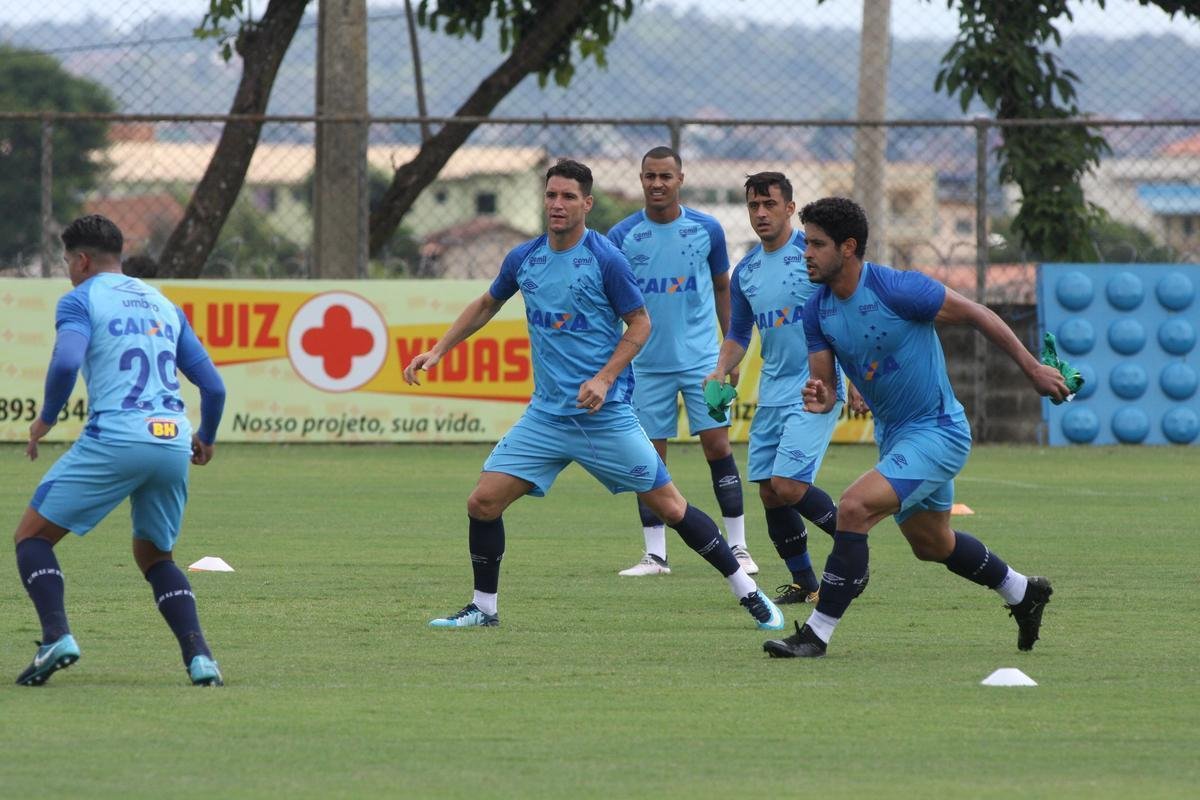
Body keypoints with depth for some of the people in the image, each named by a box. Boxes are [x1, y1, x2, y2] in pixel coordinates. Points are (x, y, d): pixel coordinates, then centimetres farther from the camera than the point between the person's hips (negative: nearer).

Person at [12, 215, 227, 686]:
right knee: (154, 557, 23)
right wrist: (206, 439, 36)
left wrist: (46, 420, 1)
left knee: (32, 536, 9)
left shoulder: (81, 299, 5)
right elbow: (213, 386, 19)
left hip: (114, 439, -5)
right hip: (173, 443, 5)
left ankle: (56, 637, -14)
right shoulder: (164, 305, 22)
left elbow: (66, 362, -15)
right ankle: (199, 656, 2)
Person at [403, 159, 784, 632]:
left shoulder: (605, 259, -11)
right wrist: (438, 351, 16)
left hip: (607, 415, -4)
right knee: (483, 503, -5)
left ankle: (749, 593, 11)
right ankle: (483, 608, 13)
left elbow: (640, 323, -5)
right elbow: (486, 305, 22)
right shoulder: (523, 259, 3)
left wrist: (604, 379, -16)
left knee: (670, 508, -2)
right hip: (546, 414, 4)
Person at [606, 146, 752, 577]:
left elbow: (722, 287, 11)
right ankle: (655, 554, 9)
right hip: (648, 362, 1)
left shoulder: (706, 230, 0)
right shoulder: (622, 235, -2)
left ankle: (738, 547, 2)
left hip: (701, 359, 0)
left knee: (717, 446, -5)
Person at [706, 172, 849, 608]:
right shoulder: (746, 271, 12)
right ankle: (804, 583, 17)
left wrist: (832, 377, -16)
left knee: (788, 485, -17)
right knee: (769, 492, 4)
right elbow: (739, 332, 24)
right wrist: (721, 370, 5)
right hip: (772, 392, 7)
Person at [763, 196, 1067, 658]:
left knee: (854, 509, -24)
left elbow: (976, 315, -14)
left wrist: (1032, 369, -9)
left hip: (936, 431, -9)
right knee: (931, 543, 24)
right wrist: (819, 399, -26)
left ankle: (818, 633, -18)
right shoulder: (817, 311, -4)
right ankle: (1022, 593, 48)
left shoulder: (896, 290, -24)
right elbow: (823, 382, 0)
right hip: (894, 435, 9)